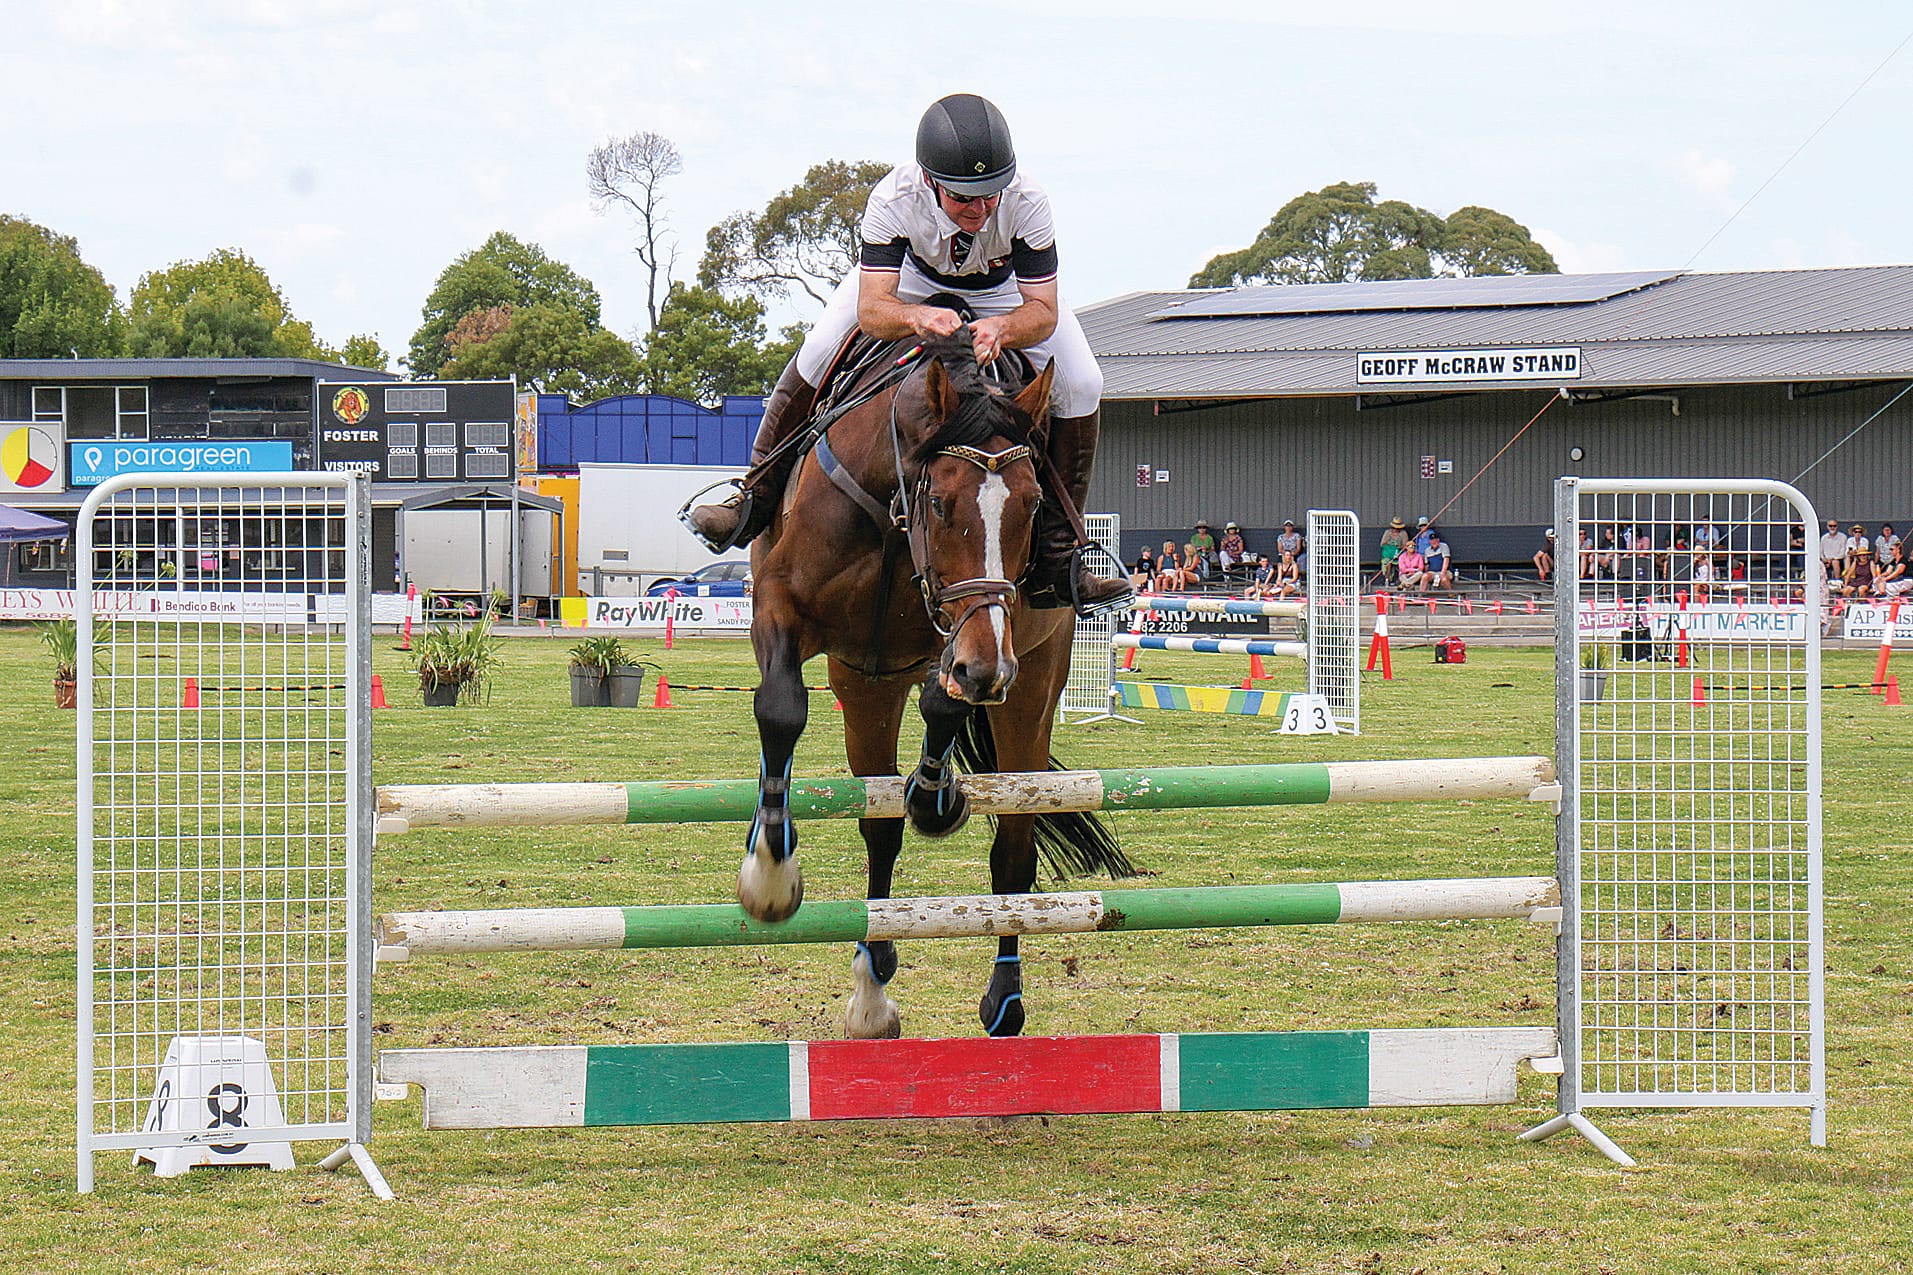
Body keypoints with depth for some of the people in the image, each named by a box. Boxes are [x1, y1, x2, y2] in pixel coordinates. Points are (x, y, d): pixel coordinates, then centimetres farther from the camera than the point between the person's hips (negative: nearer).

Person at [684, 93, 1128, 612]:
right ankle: (754, 501, -1)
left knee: (1080, 384, -20)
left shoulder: (1028, 204, -39)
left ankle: (1056, 558, -11)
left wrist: (1002, 329, -58)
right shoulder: (894, 199, -38)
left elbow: (1043, 311, -35)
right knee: (819, 350, -19)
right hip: (912, 280, 0)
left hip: (1005, 292, 0)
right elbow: (870, 307, -40)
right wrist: (917, 317, -63)